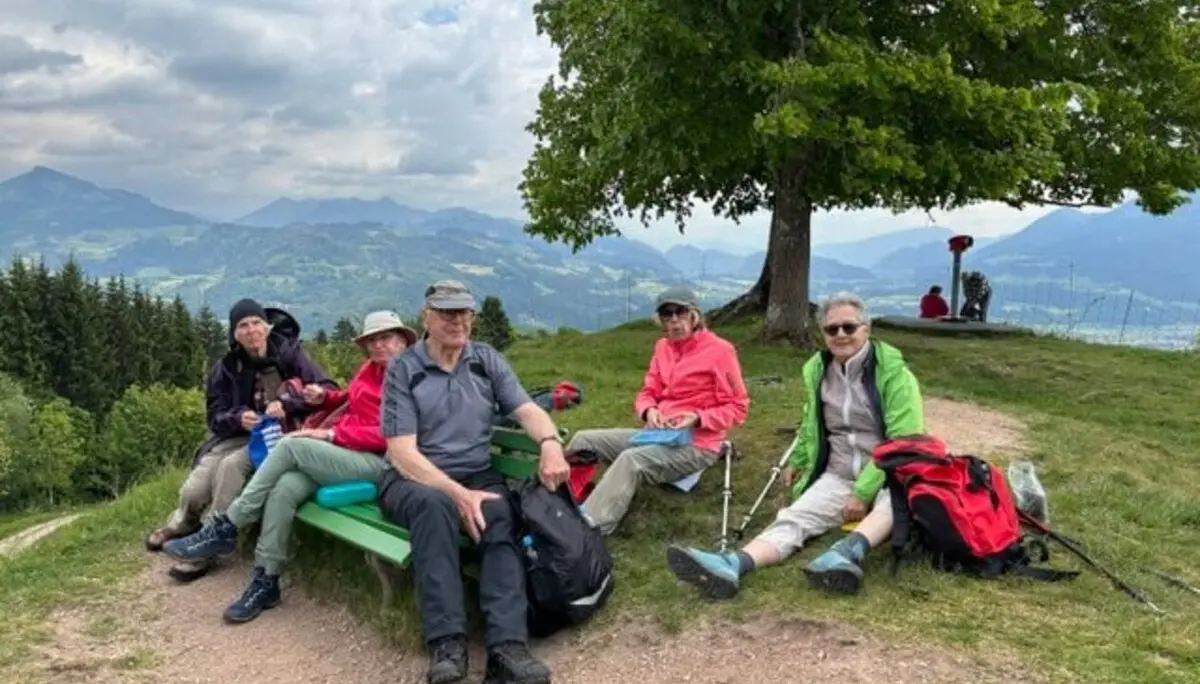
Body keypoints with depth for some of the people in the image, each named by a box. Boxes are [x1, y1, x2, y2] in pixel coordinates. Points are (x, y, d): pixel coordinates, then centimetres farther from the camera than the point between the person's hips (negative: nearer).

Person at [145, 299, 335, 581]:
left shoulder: (289, 353, -6)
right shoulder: (226, 367, 3)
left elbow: (329, 390, -17)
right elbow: (215, 417, 1)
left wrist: (287, 405, -31)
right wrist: (238, 417, -23)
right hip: (237, 435, 3)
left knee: (231, 465, -33)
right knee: (193, 491, -16)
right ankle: (182, 525, 22)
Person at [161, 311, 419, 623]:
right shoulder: (369, 368, 18)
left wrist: (331, 435, -16)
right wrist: (325, 398, 10)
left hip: (375, 461, -7)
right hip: (340, 453, 7)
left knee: (291, 445, -23)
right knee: (284, 488, -22)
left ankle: (225, 529, -15)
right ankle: (265, 582, -17)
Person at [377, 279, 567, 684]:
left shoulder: (488, 360, 9)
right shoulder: (402, 370, -3)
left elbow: (527, 409, 0)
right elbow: (402, 451, -11)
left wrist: (550, 443, -24)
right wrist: (457, 493, -24)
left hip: (477, 476, 3)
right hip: (413, 479, -3)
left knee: (500, 514, -31)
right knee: (435, 504, -37)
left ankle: (507, 647, -42)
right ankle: (446, 645, -37)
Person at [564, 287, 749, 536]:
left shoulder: (719, 350, -9)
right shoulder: (663, 346, 11)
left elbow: (738, 408, -8)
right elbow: (647, 393, 12)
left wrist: (698, 418, -23)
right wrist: (649, 411, -12)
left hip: (696, 444, -8)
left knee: (630, 460, -34)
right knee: (584, 440, -3)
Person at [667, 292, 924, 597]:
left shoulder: (893, 372, -10)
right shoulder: (818, 369, 8)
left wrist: (864, 492, -22)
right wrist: (797, 461, 34)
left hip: (889, 476, -3)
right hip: (838, 476, 4)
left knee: (891, 505, -39)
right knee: (794, 517, -24)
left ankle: (847, 553, -66)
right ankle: (731, 565, -49)